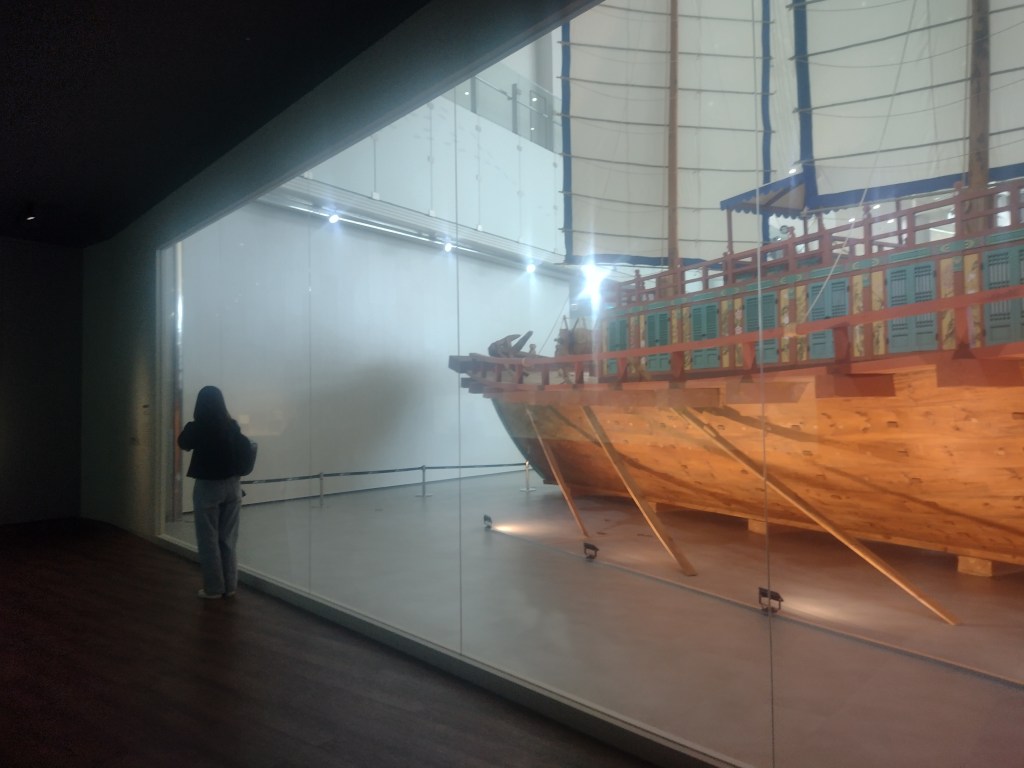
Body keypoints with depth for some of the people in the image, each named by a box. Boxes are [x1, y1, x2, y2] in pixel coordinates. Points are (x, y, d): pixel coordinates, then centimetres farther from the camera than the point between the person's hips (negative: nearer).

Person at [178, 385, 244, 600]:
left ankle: (213, 588, 15)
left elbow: (183, 443, 9)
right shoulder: (232, 425, -5)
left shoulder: (197, 428, -12)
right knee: (228, 539, 13)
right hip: (232, 485, 4)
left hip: (208, 486, -4)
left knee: (208, 540, 8)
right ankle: (230, 586, 21)